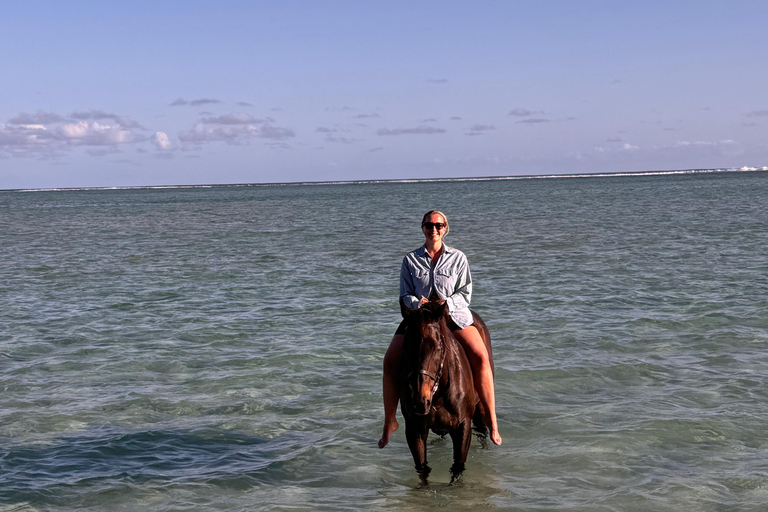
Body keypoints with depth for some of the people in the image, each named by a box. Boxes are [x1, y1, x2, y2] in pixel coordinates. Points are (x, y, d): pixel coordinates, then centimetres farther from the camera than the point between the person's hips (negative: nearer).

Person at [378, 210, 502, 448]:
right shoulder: (410, 260, 6)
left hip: (454, 314, -1)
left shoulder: (457, 258, 4)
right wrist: (418, 303, -16)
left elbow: (465, 293, 1)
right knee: (390, 360, -18)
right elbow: (405, 295, 6)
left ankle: (491, 420, -14)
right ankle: (389, 422, -4)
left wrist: (445, 304, -17)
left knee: (480, 357, -24)